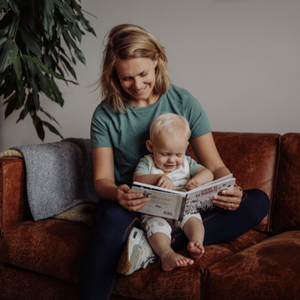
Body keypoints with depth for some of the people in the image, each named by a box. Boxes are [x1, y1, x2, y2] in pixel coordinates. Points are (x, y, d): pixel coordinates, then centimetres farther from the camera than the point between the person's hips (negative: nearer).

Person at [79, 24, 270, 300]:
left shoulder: (184, 103, 1)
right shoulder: (106, 115, -1)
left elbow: (215, 166, 0)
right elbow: (102, 179, -5)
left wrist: (229, 191, -24)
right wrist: (116, 194, -30)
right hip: (131, 205, -2)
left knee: (259, 202, -20)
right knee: (113, 220, -40)